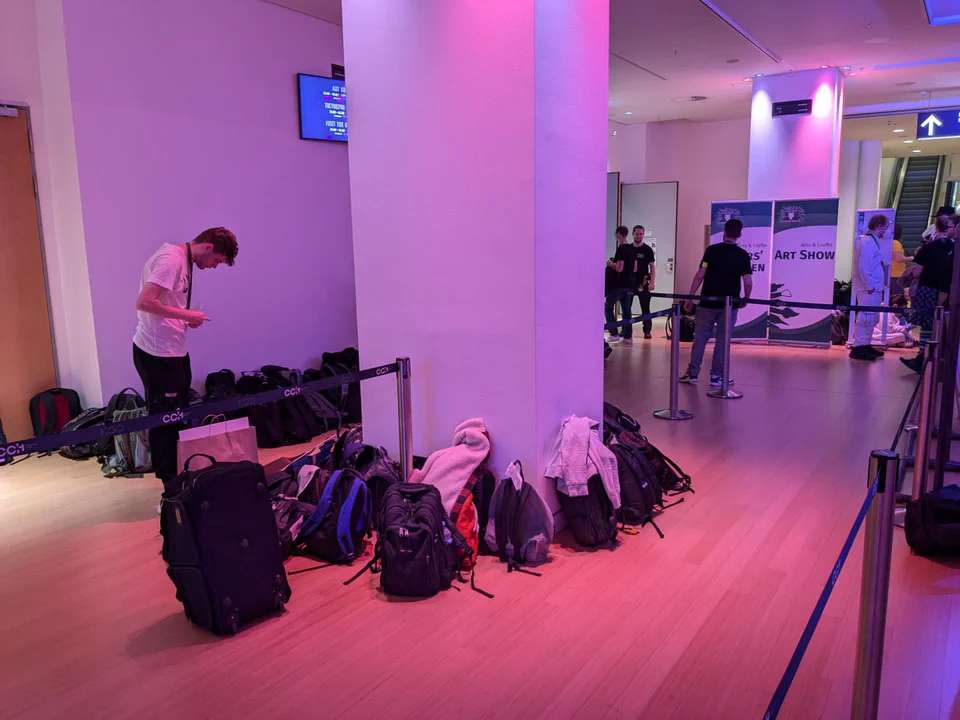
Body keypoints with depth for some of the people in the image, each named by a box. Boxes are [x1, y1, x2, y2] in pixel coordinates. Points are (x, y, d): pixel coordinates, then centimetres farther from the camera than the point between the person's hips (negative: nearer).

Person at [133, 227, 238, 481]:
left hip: (174, 351, 10)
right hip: (158, 354, -10)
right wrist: (187, 315, -20)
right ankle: (170, 481, 12)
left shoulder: (182, 260, 12)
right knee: (165, 420, 1)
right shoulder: (171, 259, -18)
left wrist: (186, 319, 4)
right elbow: (145, 302, -27)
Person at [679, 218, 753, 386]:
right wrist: (745, 299, 9)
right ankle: (717, 376, 11)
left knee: (700, 338, 9)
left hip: (708, 302, 0)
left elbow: (700, 275, -9)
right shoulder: (743, 255, -3)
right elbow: (748, 282, -9)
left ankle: (692, 373, 12)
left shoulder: (711, 250, -4)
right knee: (722, 340, 8)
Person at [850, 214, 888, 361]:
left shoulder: (872, 241, 16)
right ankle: (858, 348, -6)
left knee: (872, 318, 15)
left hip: (874, 287, 10)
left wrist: (875, 285, 14)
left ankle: (865, 345, 24)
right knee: (866, 317, -9)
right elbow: (864, 267, -22)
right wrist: (869, 286, -19)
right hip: (869, 288, -10)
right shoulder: (868, 241, -15)